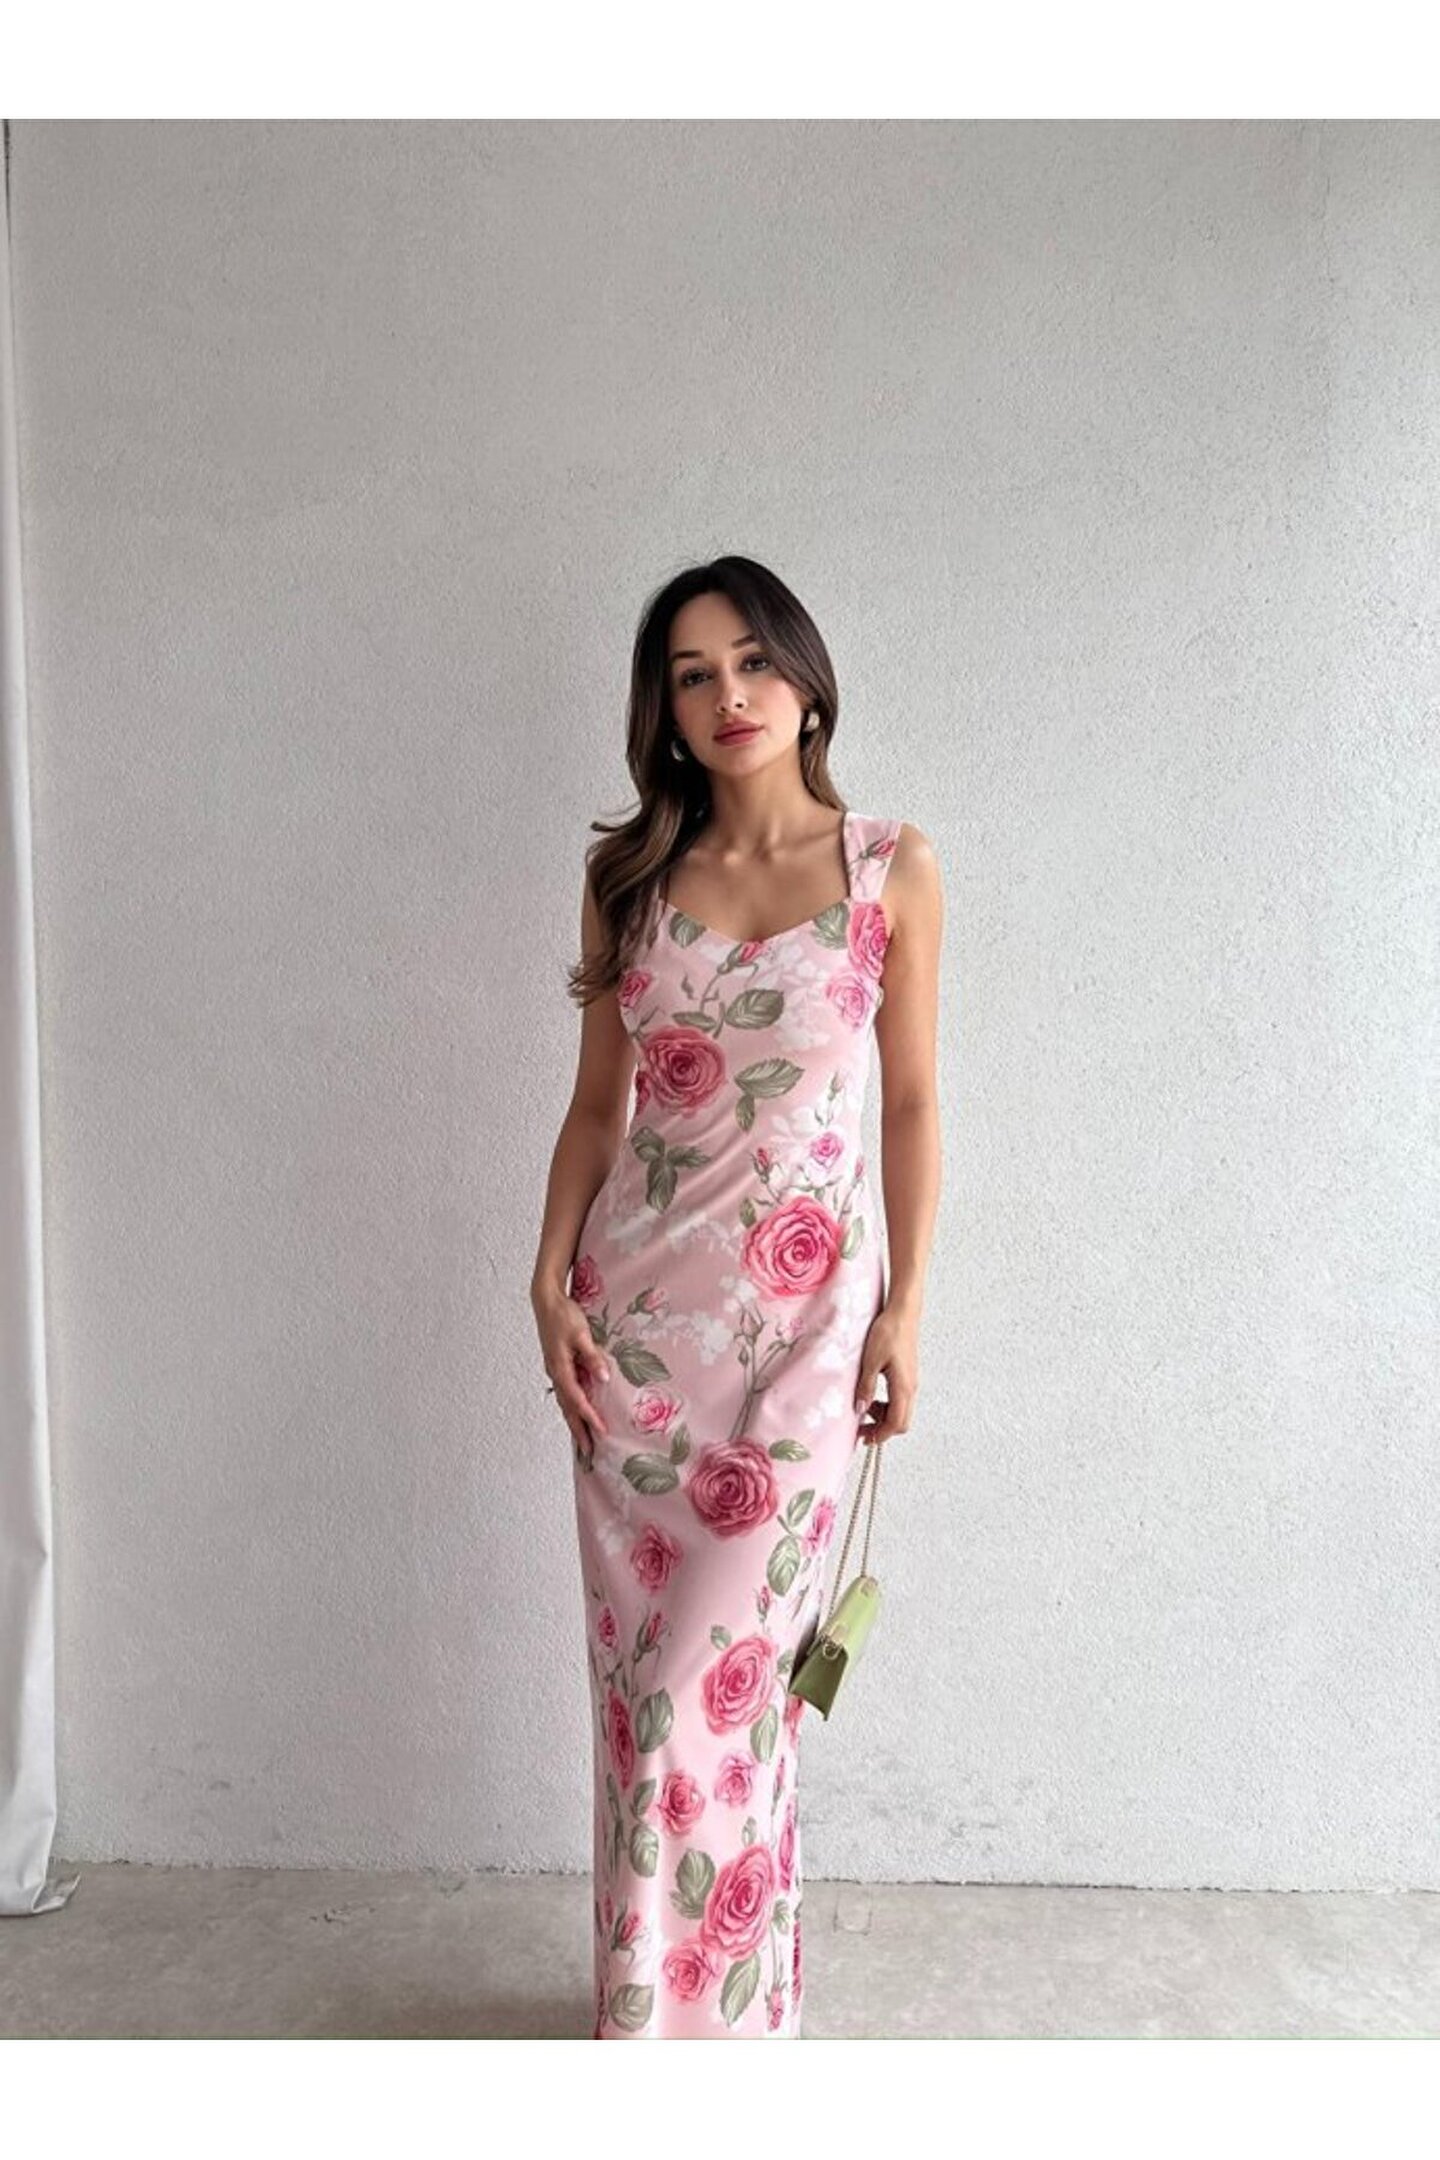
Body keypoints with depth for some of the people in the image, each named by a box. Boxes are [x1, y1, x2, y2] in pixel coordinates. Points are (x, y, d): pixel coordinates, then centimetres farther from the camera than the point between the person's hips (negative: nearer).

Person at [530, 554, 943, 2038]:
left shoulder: (893, 869, -1)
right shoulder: (630, 874, 4)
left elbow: (913, 1100, 1)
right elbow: (597, 1100, 8)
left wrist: (905, 1309, -3)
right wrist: (551, 1279, -1)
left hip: (804, 1307, -2)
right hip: (639, 1301, 3)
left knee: (714, 1674, 0)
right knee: (641, 1666, 9)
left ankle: (692, 2012, 23)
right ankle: (666, 1996, 31)